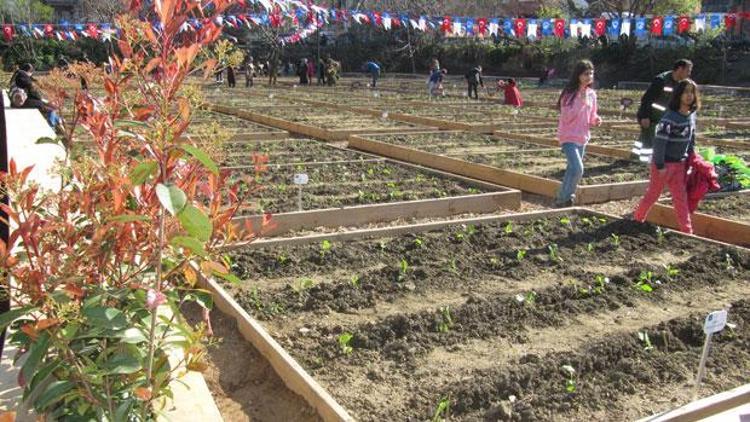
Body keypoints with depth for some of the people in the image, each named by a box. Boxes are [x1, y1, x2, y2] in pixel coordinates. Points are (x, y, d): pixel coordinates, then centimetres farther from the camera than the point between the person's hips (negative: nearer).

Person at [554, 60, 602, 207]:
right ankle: (562, 199, -3)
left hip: (583, 138, 7)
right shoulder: (569, 93, -12)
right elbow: (566, 117, -18)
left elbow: (591, 117, 16)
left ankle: (567, 197, 26)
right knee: (577, 169, -18)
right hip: (569, 137, -6)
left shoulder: (591, 94, 6)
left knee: (573, 169, 12)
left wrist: (596, 120, -6)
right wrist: (582, 101, -24)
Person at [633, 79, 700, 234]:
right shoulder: (670, 117, -20)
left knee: (681, 198, 8)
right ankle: (637, 219, 27)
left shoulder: (691, 116, 3)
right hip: (664, 163, -6)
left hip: (680, 163, 6)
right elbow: (659, 141, -21)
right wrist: (660, 165, -20)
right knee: (653, 194, 7)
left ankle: (687, 231, 12)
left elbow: (691, 139, 15)